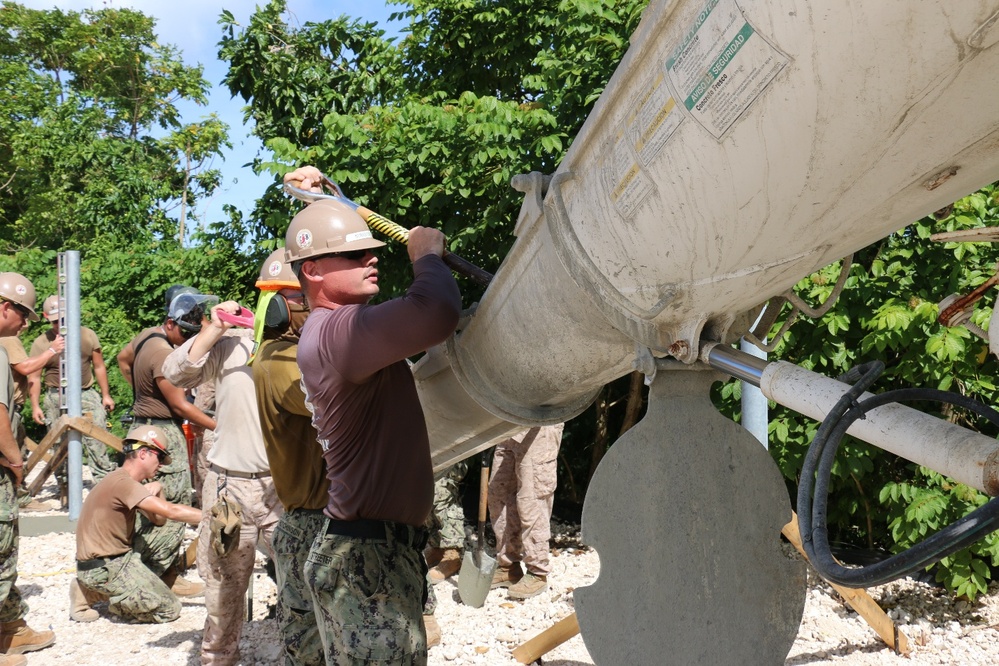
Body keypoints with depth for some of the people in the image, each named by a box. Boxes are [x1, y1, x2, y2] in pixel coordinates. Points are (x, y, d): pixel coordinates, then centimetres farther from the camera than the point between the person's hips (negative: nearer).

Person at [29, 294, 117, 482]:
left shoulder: (88, 335, 4)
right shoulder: (41, 343, -2)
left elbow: (99, 367, 11)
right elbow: (34, 377, 0)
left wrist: (106, 395, 9)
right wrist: (35, 406, -7)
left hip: (86, 394, 1)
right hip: (56, 399, -1)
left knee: (97, 440, -9)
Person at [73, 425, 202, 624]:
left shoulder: (127, 482, 14)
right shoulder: (122, 482, -20)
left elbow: (159, 519, 13)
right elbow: (170, 511, -28)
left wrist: (157, 491, -4)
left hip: (118, 559, 10)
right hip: (103, 568, -10)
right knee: (169, 610, -8)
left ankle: (95, 591, 11)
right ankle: (92, 593, -2)